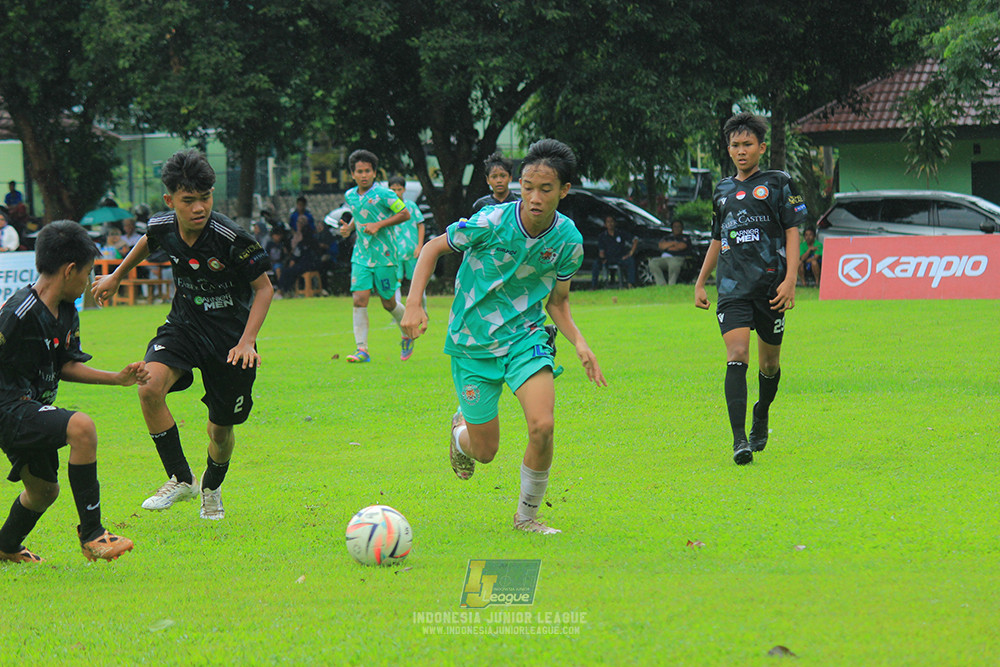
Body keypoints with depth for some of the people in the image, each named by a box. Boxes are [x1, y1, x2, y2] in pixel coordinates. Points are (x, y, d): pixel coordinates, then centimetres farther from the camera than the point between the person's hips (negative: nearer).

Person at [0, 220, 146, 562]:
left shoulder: (67, 314, 8)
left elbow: (66, 366, 17)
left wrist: (118, 378, 13)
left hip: (32, 411, 10)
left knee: (44, 490, 24)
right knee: (81, 426, -29)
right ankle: (91, 534, -24)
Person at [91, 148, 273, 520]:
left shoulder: (232, 239, -25)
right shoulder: (163, 227, -12)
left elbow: (263, 288, -13)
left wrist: (247, 342, -23)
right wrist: (117, 276, 29)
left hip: (230, 338, -3)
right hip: (184, 325, 3)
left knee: (221, 430, 7)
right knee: (150, 388, -26)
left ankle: (211, 489, 41)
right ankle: (180, 479, -12)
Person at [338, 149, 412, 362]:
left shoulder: (383, 194, -10)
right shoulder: (350, 196, 7)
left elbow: (405, 214, -8)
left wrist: (379, 225, -16)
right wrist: (349, 227, 6)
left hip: (384, 256, -4)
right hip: (361, 256, 4)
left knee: (388, 303, 6)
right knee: (359, 300, -10)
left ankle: (407, 333, 35)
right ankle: (362, 349, -11)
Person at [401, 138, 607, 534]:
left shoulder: (568, 240, -10)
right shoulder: (491, 223, -21)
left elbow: (558, 301, 6)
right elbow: (434, 248, -5)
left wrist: (579, 343, -10)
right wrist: (414, 303, -16)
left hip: (525, 337, 2)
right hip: (473, 342, -2)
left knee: (542, 426, -22)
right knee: (485, 451, 3)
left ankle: (527, 516, 2)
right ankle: (461, 430, 43)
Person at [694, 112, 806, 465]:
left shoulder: (778, 183, 4)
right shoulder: (723, 190, 16)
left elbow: (792, 232, 0)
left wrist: (790, 280, -11)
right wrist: (700, 283, 22)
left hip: (771, 285, -2)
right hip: (732, 287, 2)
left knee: (769, 362, 9)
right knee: (736, 356, -15)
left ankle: (762, 413, 39)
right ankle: (739, 439, -20)